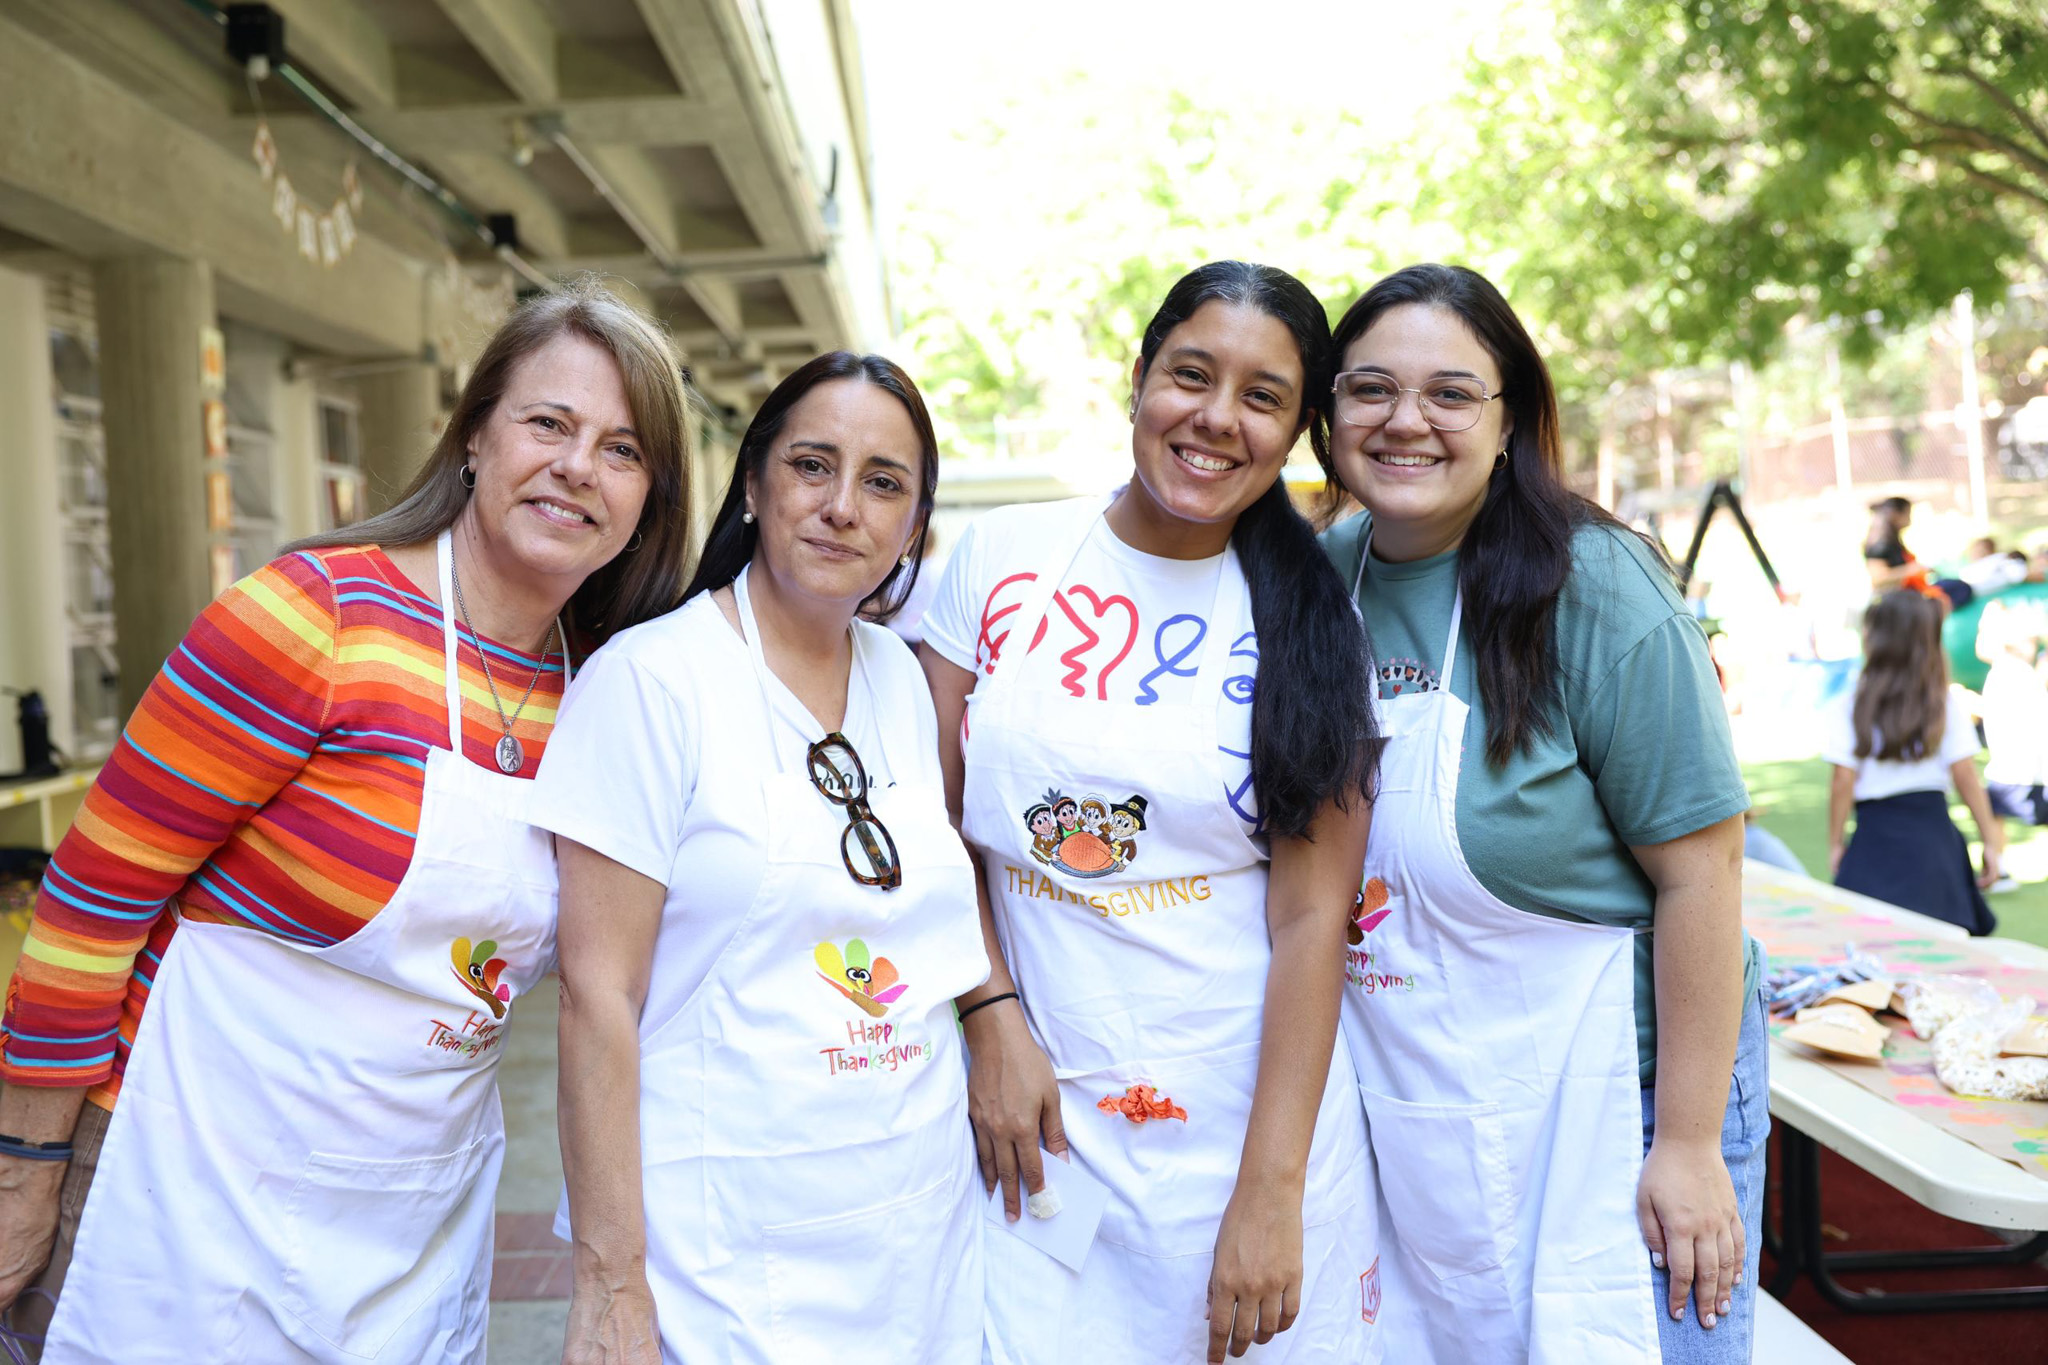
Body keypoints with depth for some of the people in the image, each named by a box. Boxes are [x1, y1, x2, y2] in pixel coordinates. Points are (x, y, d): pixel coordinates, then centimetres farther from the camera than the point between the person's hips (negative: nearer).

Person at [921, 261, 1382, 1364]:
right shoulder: (1002, 558, -1)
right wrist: (992, 1018, -6)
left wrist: (1270, 1194, -10)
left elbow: (1312, 914, -8)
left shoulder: (1310, 627, -3)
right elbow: (936, 821, 4)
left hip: (1247, 1114, 0)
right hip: (1035, 1116, 1)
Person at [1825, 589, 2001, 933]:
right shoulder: (1949, 704, 0)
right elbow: (1964, 776, 1)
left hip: (1875, 838, -2)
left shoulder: (1848, 708, -5)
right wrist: (1990, 840, 9)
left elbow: (1843, 782, -5)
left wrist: (1835, 844, 5)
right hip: (1936, 835, 2)